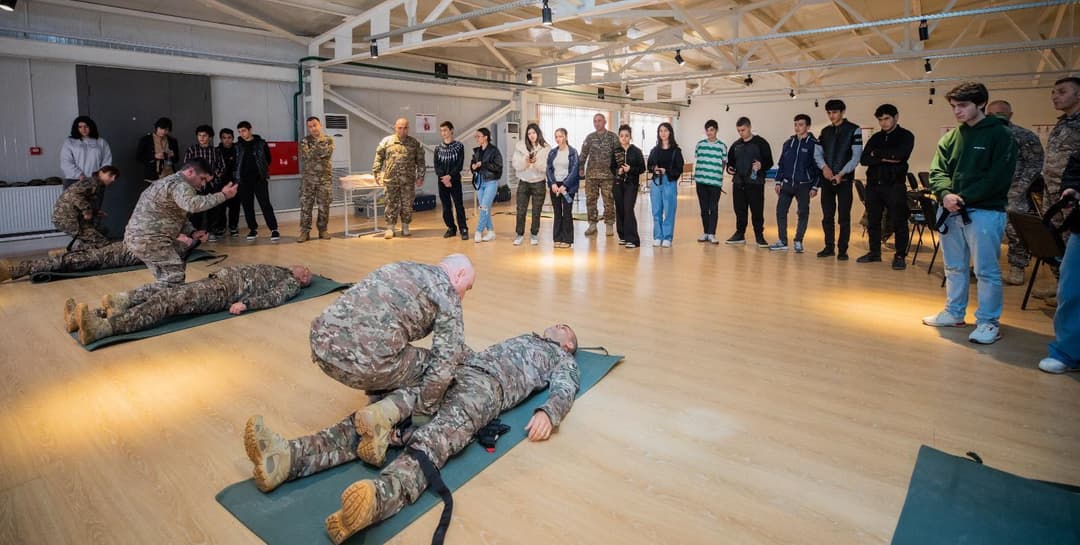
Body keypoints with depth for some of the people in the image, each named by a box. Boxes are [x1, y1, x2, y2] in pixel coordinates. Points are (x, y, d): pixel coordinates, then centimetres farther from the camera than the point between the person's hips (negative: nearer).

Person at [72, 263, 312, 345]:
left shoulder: (292, 283, 8)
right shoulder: (277, 269, 34)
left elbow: (275, 297, -10)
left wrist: (246, 302, -25)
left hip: (229, 289, -8)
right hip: (220, 277, 8)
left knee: (170, 301, -27)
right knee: (164, 295, -10)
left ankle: (103, 327, -43)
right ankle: (96, 316, -20)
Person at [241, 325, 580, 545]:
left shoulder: (564, 360, 24)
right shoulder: (521, 340, 43)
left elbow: (564, 390, 2)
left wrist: (548, 413, -20)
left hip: (488, 383, -7)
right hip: (453, 373, 7)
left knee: (439, 435, -37)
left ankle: (378, 498, -64)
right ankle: (290, 456, -32)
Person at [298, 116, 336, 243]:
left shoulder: (328, 139, 6)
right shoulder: (305, 141, 7)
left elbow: (328, 152, -12)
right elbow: (306, 155, -11)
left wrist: (313, 151, -10)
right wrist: (321, 150, -11)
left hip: (324, 177, 0)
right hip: (308, 177, 0)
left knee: (324, 205, 4)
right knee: (305, 205, -3)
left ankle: (323, 230, 15)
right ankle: (305, 231, 1)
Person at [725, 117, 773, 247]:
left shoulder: (761, 143, -1)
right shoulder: (735, 145, 13)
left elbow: (769, 162, -3)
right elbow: (730, 161, 23)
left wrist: (762, 165, -24)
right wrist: (729, 168, 2)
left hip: (755, 183, -4)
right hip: (738, 183, 5)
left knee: (757, 211, -1)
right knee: (740, 210, 9)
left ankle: (759, 236, 9)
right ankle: (740, 234, 20)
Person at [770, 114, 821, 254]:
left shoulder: (814, 144, -4)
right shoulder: (788, 143, 8)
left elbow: (818, 167, -4)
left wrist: (815, 186, -8)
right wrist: (778, 182, 7)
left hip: (804, 185, -3)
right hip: (787, 184, 4)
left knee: (803, 213, 3)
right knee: (780, 211, -1)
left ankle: (798, 242, 13)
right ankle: (782, 242, 7)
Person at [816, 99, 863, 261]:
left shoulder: (854, 130, -1)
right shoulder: (825, 131, 13)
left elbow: (856, 156, -7)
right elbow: (818, 153, 9)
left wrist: (841, 174, -16)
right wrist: (824, 166, -11)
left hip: (844, 179, -4)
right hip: (827, 179, 4)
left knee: (844, 217, -2)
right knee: (827, 216, 6)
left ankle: (842, 249, 3)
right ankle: (829, 247, 14)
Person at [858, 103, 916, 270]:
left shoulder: (906, 136, 2)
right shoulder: (876, 137, 14)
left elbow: (899, 154, -17)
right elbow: (864, 159, 1)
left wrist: (876, 153, -5)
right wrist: (884, 159, -13)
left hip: (895, 185, -4)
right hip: (873, 185, 5)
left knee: (898, 222, -2)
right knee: (873, 221, 9)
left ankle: (900, 256, 5)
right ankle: (874, 252, 20)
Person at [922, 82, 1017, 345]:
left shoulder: (999, 135, -3)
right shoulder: (950, 137, 12)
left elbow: (999, 177, -11)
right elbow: (937, 171, 5)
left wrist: (964, 198, -17)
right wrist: (946, 194, -14)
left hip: (985, 212, -5)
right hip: (951, 212, 6)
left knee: (986, 270, -2)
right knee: (954, 267, 14)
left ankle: (988, 322, 7)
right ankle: (954, 313, 26)